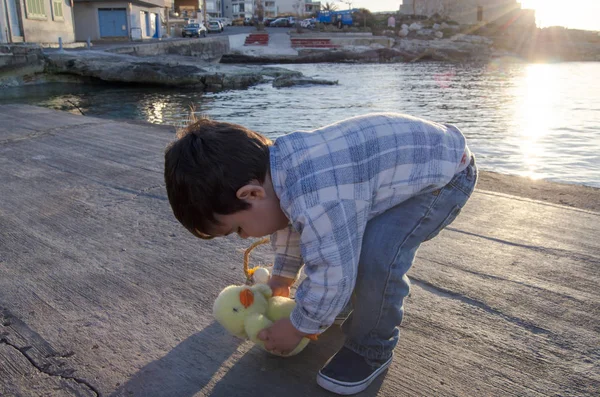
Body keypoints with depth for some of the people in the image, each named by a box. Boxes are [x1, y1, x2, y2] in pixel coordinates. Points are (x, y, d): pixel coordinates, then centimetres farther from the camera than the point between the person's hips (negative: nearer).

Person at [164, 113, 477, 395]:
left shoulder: (318, 202, -41)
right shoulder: (279, 163, -8)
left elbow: (332, 276, -29)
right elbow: (290, 222, 11)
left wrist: (296, 329, -11)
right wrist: (282, 276, 24)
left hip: (447, 170, -9)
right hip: (404, 159, 9)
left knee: (378, 255, -27)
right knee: (341, 238, 18)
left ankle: (371, 349, 0)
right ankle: (365, 295, 43)